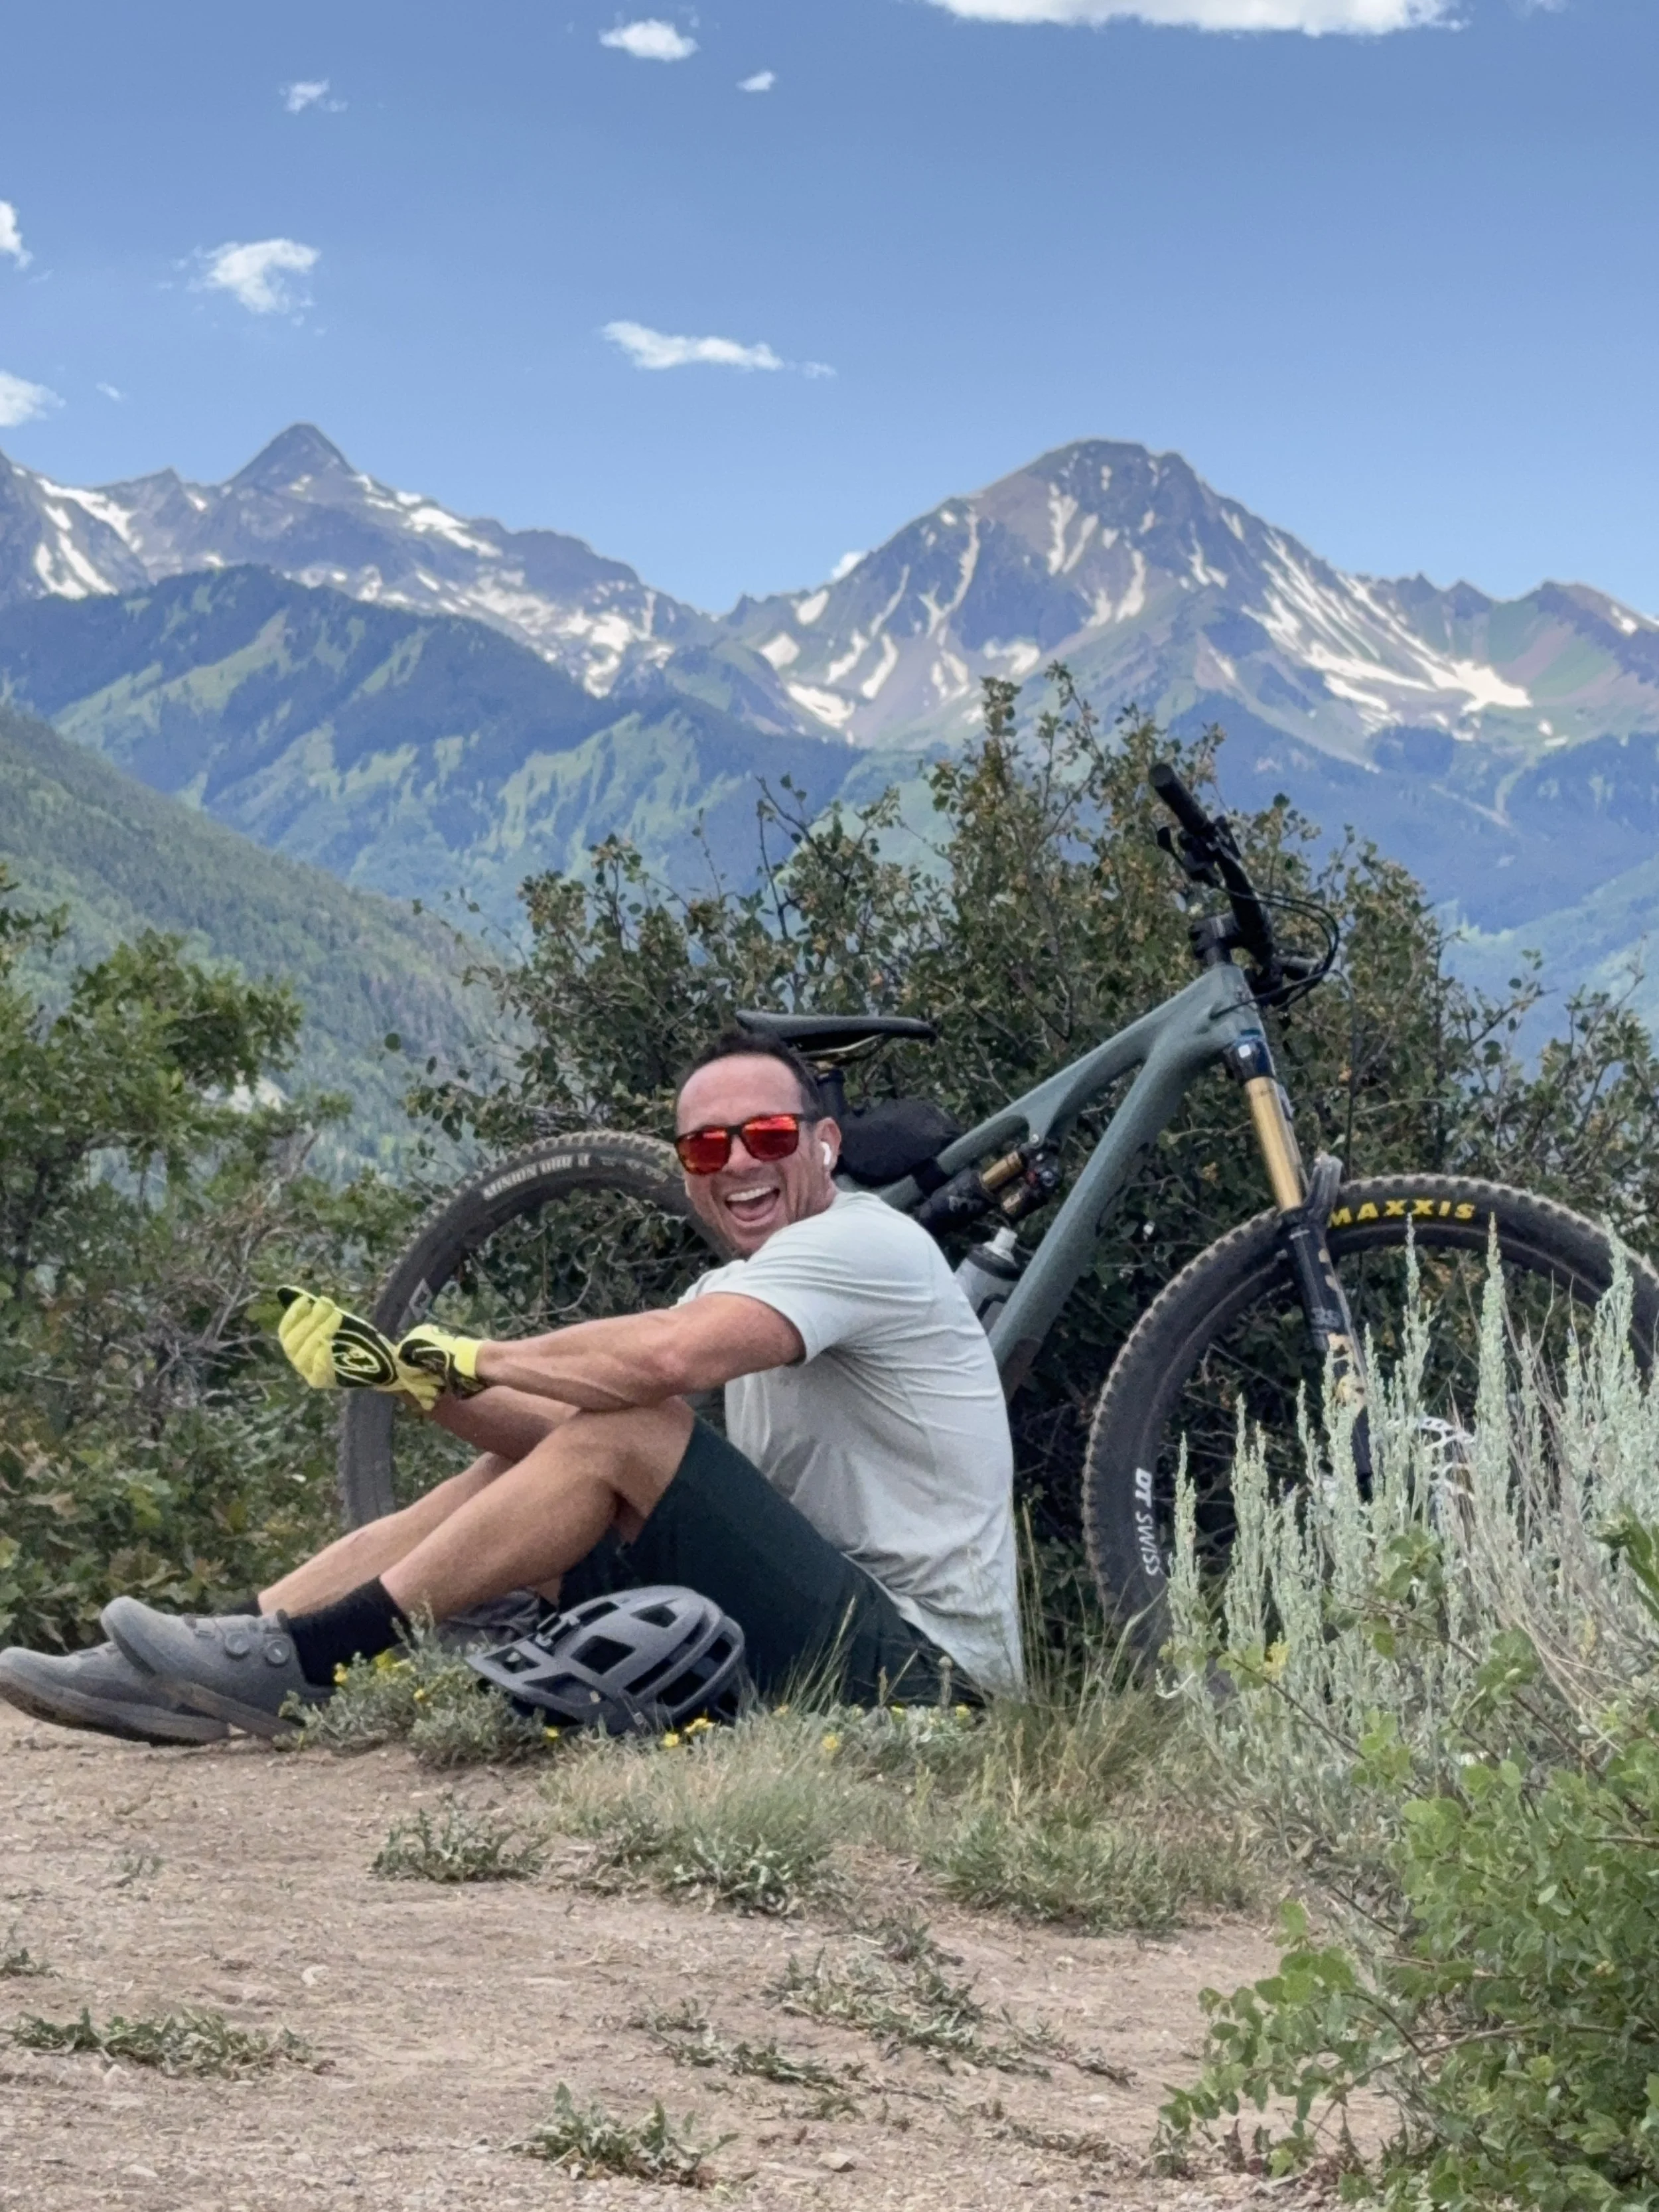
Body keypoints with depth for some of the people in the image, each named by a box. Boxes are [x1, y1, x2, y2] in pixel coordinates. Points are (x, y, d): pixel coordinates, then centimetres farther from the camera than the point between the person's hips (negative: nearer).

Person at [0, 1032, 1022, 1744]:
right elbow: (562, 1427, 8)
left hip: (922, 1666, -9)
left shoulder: (866, 1243, -12)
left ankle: (297, 1665, -15)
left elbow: (660, 1359, -29)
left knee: (627, 1433, -21)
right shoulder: (739, 1290, 18)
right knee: (513, 1470, 4)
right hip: (830, 1626, 9)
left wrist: (469, 1356, -13)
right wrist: (406, 1371, -8)